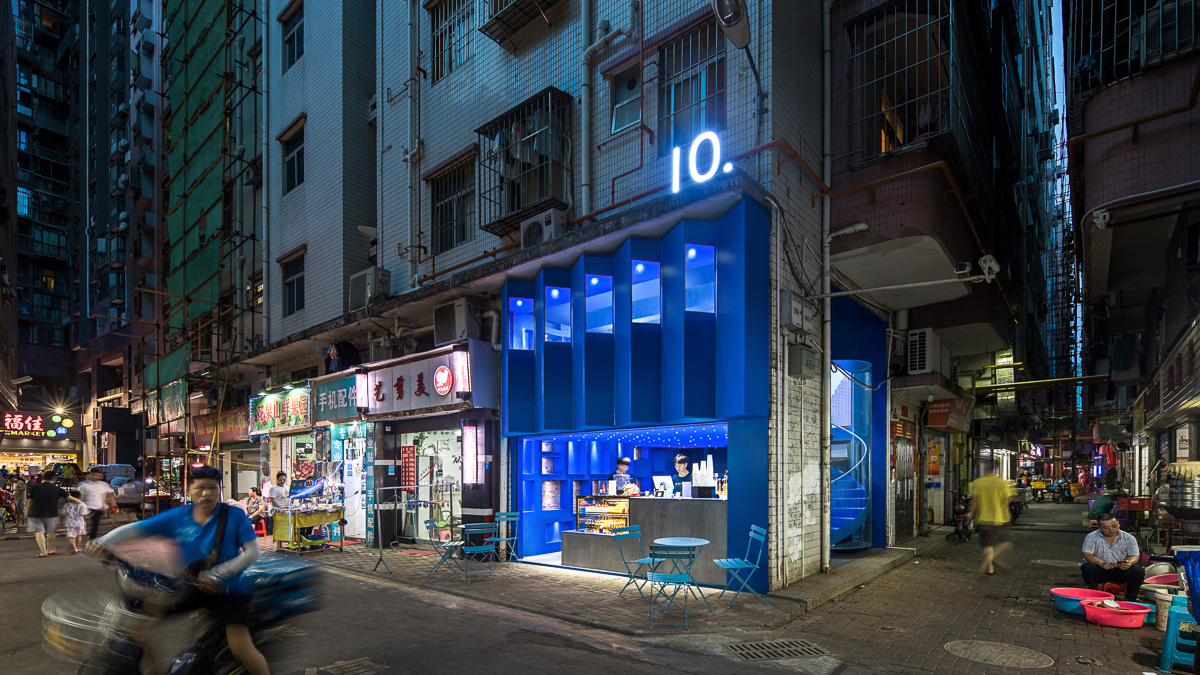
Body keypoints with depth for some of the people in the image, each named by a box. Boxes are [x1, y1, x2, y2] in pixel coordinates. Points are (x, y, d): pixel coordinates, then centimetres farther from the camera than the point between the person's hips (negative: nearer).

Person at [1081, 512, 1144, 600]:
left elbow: (1135, 556, -5)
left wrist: (1129, 563, -31)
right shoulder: (1092, 537, -3)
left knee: (1138, 571, -26)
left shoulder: (1129, 538, 4)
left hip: (1121, 571, 2)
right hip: (1100, 571, -2)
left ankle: (1131, 597, -4)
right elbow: (1086, 554, -13)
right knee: (1088, 567, -32)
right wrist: (1101, 563, -34)